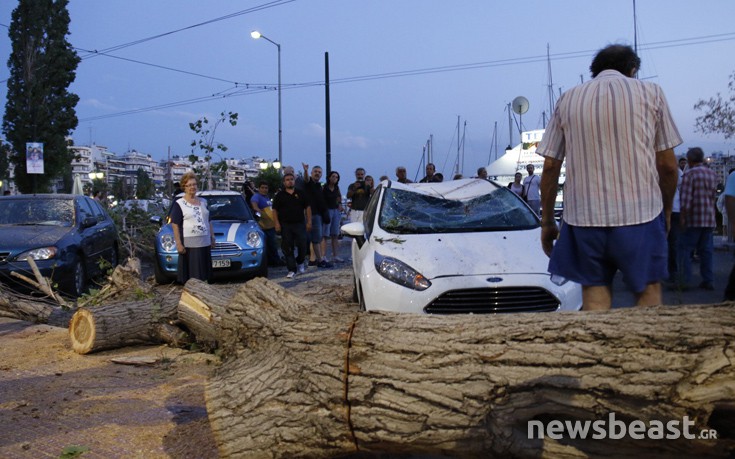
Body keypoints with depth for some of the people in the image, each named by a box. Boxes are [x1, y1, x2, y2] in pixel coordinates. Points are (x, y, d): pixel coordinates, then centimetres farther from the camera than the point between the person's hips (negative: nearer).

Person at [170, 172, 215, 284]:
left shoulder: (203, 202, 15)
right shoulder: (179, 204, -2)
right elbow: (175, 225, -7)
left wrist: (212, 237, 17)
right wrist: (178, 243, -14)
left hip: (205, 243, 5)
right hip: (189, 244, -5)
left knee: (204, 272, 8)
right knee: (191, 273, -4)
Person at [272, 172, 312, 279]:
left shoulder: (300, 194, 11)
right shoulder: (279, 195, 8)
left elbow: (307, 208, 11)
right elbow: (275, 211, 4)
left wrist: (309, 222, 2)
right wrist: (277, 224, -7)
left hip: (300, 224, 1)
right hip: (285, 225, 0)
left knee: (302, 245, -3)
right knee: (287, 248, -3)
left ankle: (300, 262, 26)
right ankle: (292, 270, 3)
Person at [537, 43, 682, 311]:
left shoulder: (568, 100, 10)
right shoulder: (650, 93, 5)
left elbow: (550, 166, 7)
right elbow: (667, 164, 4)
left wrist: (547, 220, 14)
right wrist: (667, 209, 19)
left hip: (584, 216, 2)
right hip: (641, 212, -1)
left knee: (595, 299, 6)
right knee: (649, 292, 11)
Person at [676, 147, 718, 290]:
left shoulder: (689, 174, -10)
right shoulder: (713, 174, 12)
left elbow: (686, 198, -15)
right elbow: (712, 196, 17)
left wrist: (682, 217, -13)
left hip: (693, 219, -6)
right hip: (709, 219, 7)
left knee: (684, 249, -2)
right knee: (706, 251, 10)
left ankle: (683, 281, -4)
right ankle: (708, 281, 10)